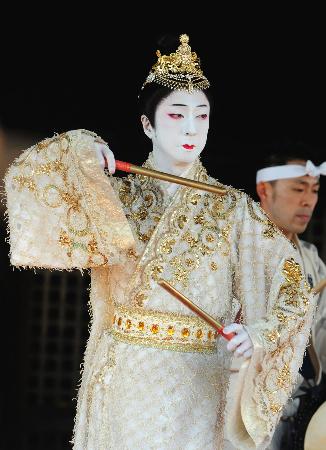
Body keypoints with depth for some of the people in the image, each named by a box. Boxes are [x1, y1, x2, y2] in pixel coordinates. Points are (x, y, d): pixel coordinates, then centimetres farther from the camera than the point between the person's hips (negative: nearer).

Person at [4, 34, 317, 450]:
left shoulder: (231, 207, 2)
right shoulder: (114, 194, 5)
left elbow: (291, 287, -3)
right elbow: (25, 180, 0)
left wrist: (258, 334, -21)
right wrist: (78, 148, -12)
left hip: (195, 384, -1)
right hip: (122, 380, 1)